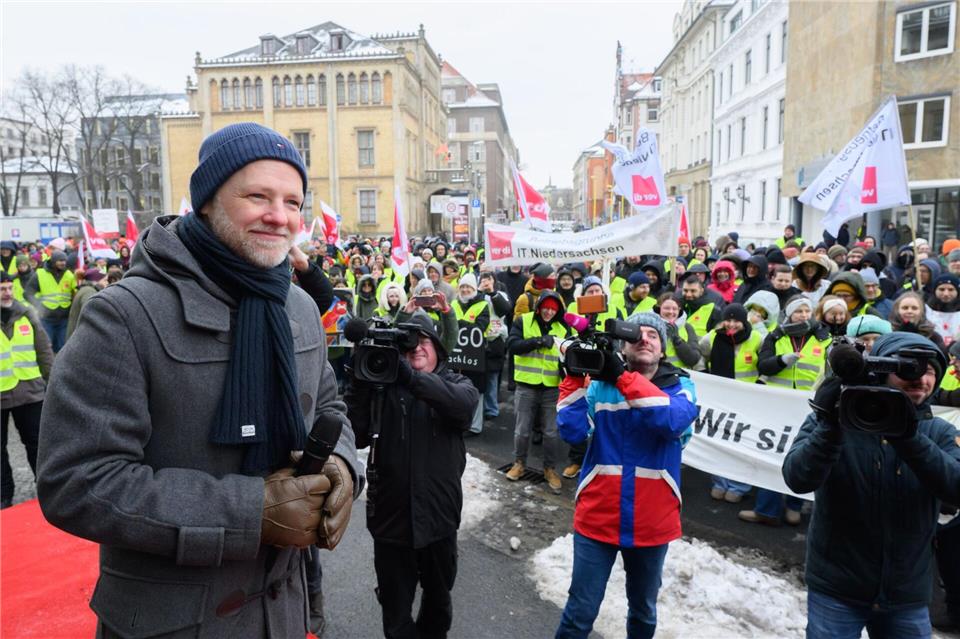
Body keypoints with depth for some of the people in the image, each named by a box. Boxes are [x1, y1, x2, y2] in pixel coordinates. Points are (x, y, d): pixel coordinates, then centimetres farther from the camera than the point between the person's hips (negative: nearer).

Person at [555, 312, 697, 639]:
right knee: (580, 612, 5)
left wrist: (623, 377, -29)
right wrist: (575, 376, -22)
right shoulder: (600, 383, -2)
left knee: (643, 611, 23)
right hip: (597, 517, -1)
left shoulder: (681, 386, -3)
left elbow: (674, 422, -25)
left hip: (652, 521, 1)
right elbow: (572, 431, -14)